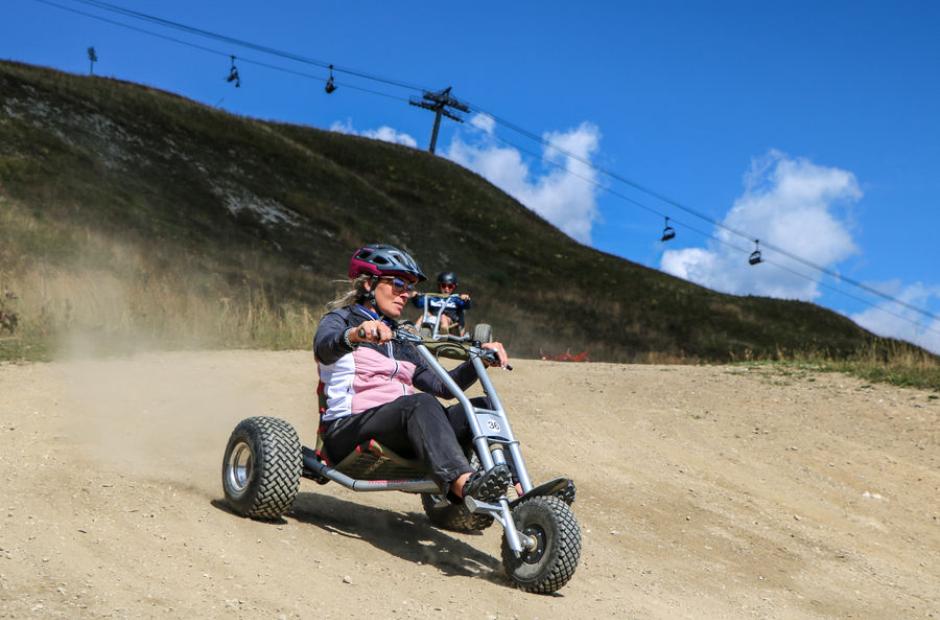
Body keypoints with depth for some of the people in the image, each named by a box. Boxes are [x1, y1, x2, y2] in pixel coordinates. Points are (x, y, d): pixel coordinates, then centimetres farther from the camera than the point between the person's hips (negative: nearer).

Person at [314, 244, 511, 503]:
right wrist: (356, 334, -41)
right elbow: (325, 348, -18)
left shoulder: (401, 341, 28)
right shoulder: (340, 320, 9)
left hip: (400, 437, 6)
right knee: (422, 403, -36)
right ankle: (464, 482, -56)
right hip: (348, 429, -6)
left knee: (481, 408, -16)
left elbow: (442, 386, 19)